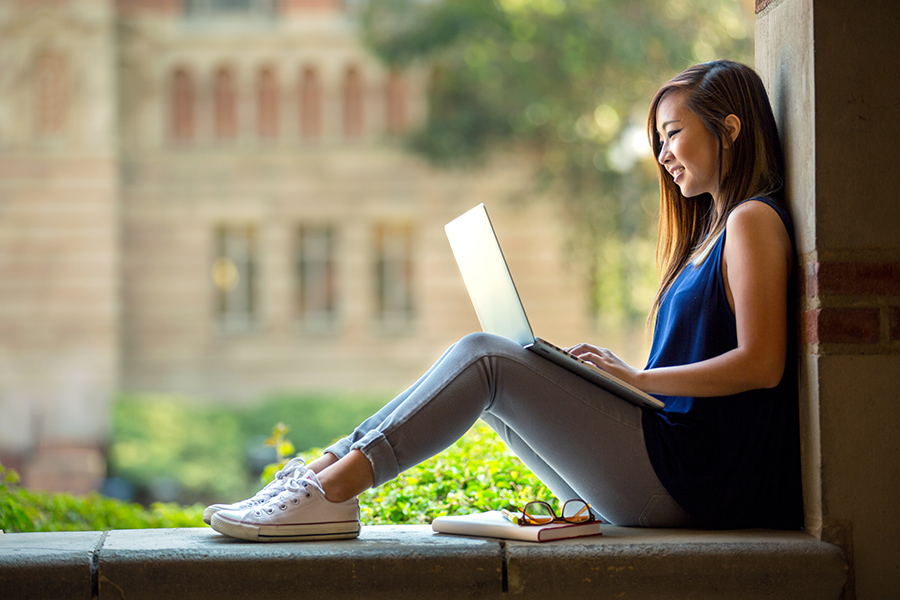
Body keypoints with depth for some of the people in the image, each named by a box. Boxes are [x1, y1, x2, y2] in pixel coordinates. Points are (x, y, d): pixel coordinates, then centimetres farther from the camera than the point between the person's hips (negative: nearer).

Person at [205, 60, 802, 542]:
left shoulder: (753, 220, -7)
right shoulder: (710, 231, 22)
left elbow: (761, 363, -17)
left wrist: (638, 377, -12)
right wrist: (615, 372, 7)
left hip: (687, 475, -9)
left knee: (483, 358, -14)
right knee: (483, 372, 2)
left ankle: (330, 490, -18)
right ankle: (324, 474, -5)